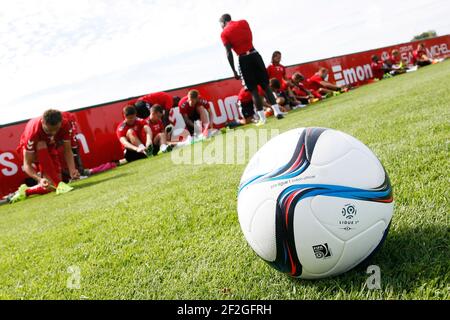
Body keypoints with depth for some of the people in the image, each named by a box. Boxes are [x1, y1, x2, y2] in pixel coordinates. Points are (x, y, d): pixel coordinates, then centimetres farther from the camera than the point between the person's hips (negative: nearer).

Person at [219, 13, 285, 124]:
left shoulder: (224, 33, 0)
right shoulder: (243, 22, 12)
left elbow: (229, 53, -7)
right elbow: (250, 37, 18)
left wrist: (234, 71, -6)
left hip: (243, 59, -3)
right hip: (254, 55, 3)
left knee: (253, 89, 2)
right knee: (265, 85, 9)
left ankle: (262, 118, 1)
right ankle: (277, 111, 4)